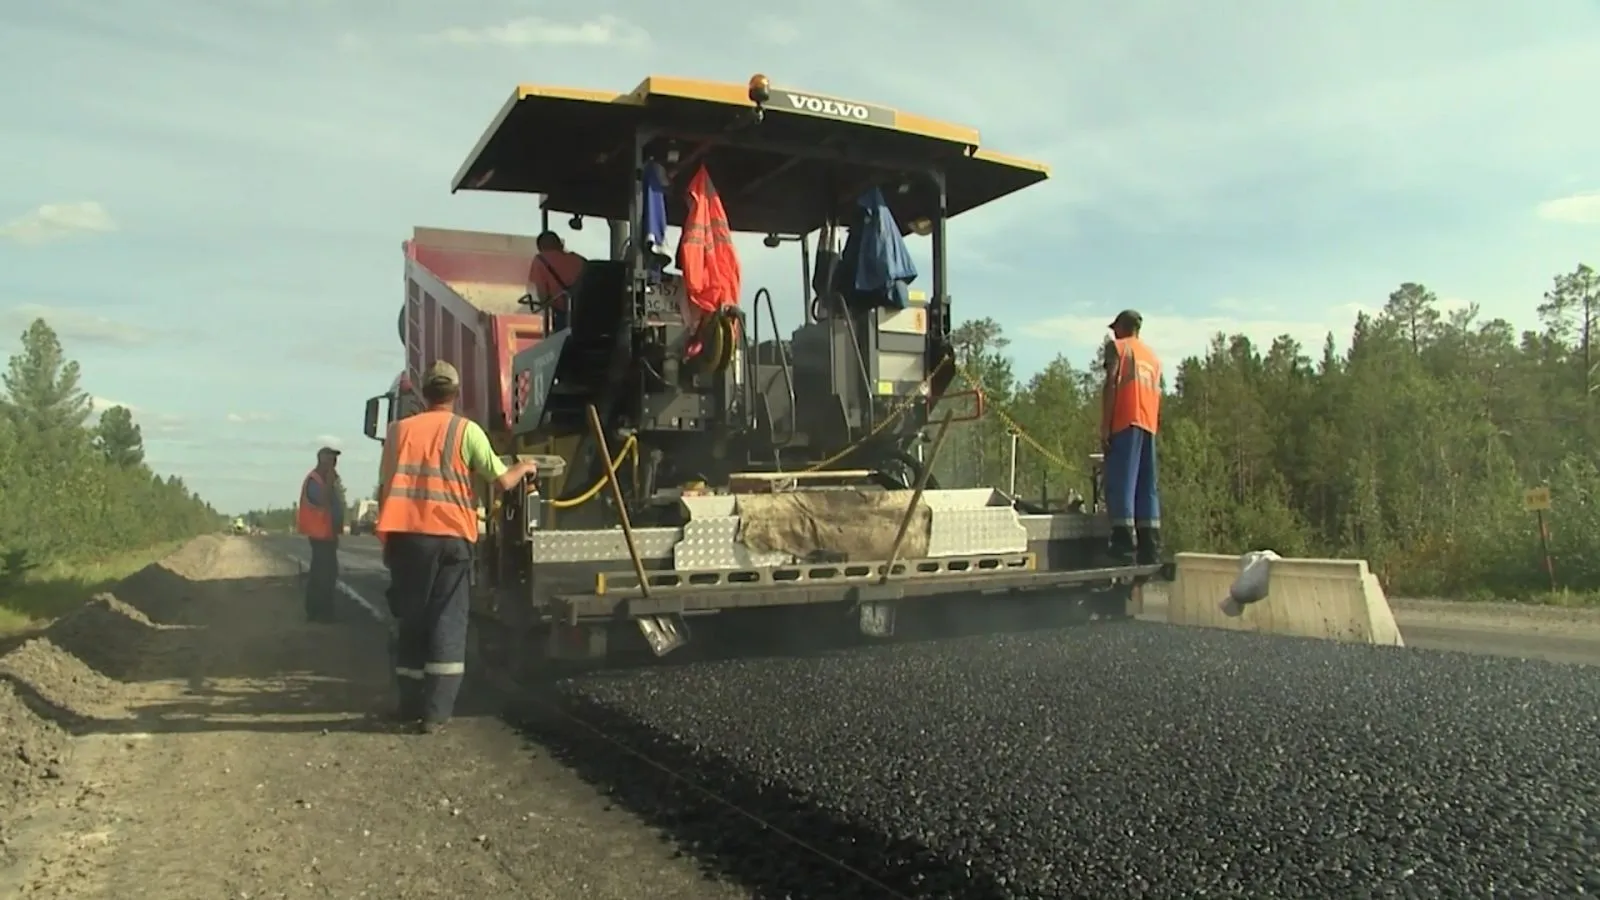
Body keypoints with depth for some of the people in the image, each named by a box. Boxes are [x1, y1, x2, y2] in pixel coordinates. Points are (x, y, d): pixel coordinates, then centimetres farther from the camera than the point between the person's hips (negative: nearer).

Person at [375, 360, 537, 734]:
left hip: (404, 535, 3)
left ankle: (410, 704, 21)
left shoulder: (399, 429, 12)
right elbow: (503, 482, 0)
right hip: (450, 535, -3)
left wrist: (386, 538, 23)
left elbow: (385, 488, 14)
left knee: (410, 619, 15)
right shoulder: (466, 430, 2)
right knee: (447, 622, 2)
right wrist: (524, 467, 20)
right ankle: (435, 711, -3)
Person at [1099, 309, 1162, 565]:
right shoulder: (1153, 356, 26)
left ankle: (1125, 551, -17)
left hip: (1126, 423, -6)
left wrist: (1104, 426, -11)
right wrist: (1152, 428, 18)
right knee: (1147, 489, 6)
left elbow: (1112, 384, -6)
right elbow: (1156, 394, 18)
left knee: (1120, 486, -10)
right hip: (1149, 425, 7)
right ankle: (1150, 554, 4)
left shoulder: (1117, 346, 7)